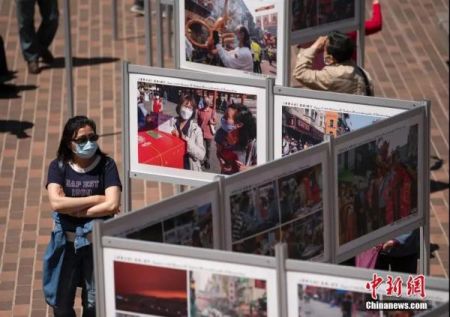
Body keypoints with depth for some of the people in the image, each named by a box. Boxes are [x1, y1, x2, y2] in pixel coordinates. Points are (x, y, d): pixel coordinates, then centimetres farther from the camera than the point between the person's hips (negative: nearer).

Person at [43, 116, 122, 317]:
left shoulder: (106, 165, -7)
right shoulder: (59, 166, -4)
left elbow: (112, 205, -17)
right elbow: (56, 203, -18)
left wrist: (74, 211, -14)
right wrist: (96, 199, -16)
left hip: (97, 242, -1)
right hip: (66, 242, 1)